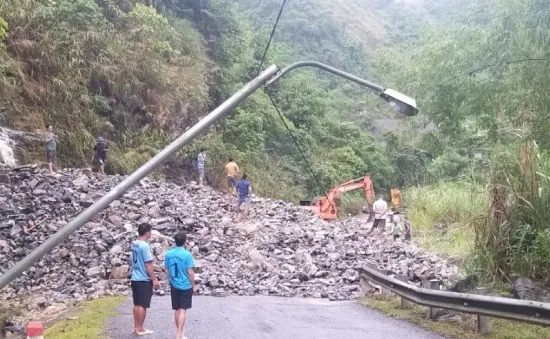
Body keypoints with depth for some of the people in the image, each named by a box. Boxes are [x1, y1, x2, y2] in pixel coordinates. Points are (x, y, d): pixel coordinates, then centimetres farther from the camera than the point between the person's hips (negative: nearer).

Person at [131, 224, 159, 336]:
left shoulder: (134, 244, 9)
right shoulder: (145, 245, -18)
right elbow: (148, 264, -19)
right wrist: (154, 279, -13)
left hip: (135, 278, 9)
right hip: (144, 280, -9)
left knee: (137, 304, 14)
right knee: (143, 305, -1)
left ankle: (136, 327, 20)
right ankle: (140, 329, 5)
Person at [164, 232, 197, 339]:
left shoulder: (168, 254, -1)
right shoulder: (187, 254, -16)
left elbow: (167, 270, 7)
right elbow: (190, 272, -14)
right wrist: (194, 285, -2)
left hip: (174, 286, 5)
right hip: (186, 286, -5)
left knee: (177, 310, 14)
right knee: (183, 310, -1)